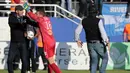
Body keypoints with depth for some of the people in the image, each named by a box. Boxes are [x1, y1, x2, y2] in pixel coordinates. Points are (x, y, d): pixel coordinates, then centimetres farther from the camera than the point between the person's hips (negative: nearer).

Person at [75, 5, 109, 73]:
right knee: (105, 58, 12)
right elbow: (102, 31, -22)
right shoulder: (98, 20, -10)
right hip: (98, 43, -4)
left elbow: (77, 31, 8)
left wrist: (77, 40, 22)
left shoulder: (84, 21, 4)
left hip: (90, 44, 4)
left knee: (93, 61, 10)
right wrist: (106, 40, -20)